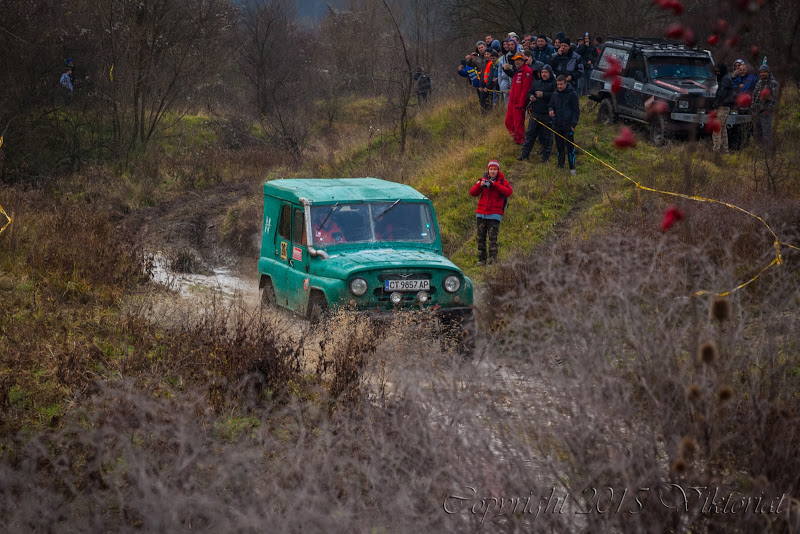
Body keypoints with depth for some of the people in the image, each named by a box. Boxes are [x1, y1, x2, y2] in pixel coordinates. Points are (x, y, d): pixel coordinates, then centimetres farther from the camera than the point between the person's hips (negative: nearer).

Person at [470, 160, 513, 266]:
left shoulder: (502, 181, 4)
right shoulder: (483, 180, 11)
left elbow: (509, 192, -15)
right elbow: (473, 192, 4)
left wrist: (494, 184, -19)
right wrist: (480, 185, -16)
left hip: (495, 214, -3)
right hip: (481, 213, 3)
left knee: (492, 238, -11)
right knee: (481, 238, 2)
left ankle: (492, 259, -11)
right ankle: (481, 259, 8)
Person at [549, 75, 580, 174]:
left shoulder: (572, 94, -6)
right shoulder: (555, 94, 8)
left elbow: (576, 110, -4)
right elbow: (551, 105, 21)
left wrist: (573, 124, -10)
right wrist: (551, 110, -4)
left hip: (568, 125, -5)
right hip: (557, 125, 5)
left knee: (570, 146, -5)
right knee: (559, 146, 10)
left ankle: (572, 167, 3)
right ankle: (560, 165, 21)